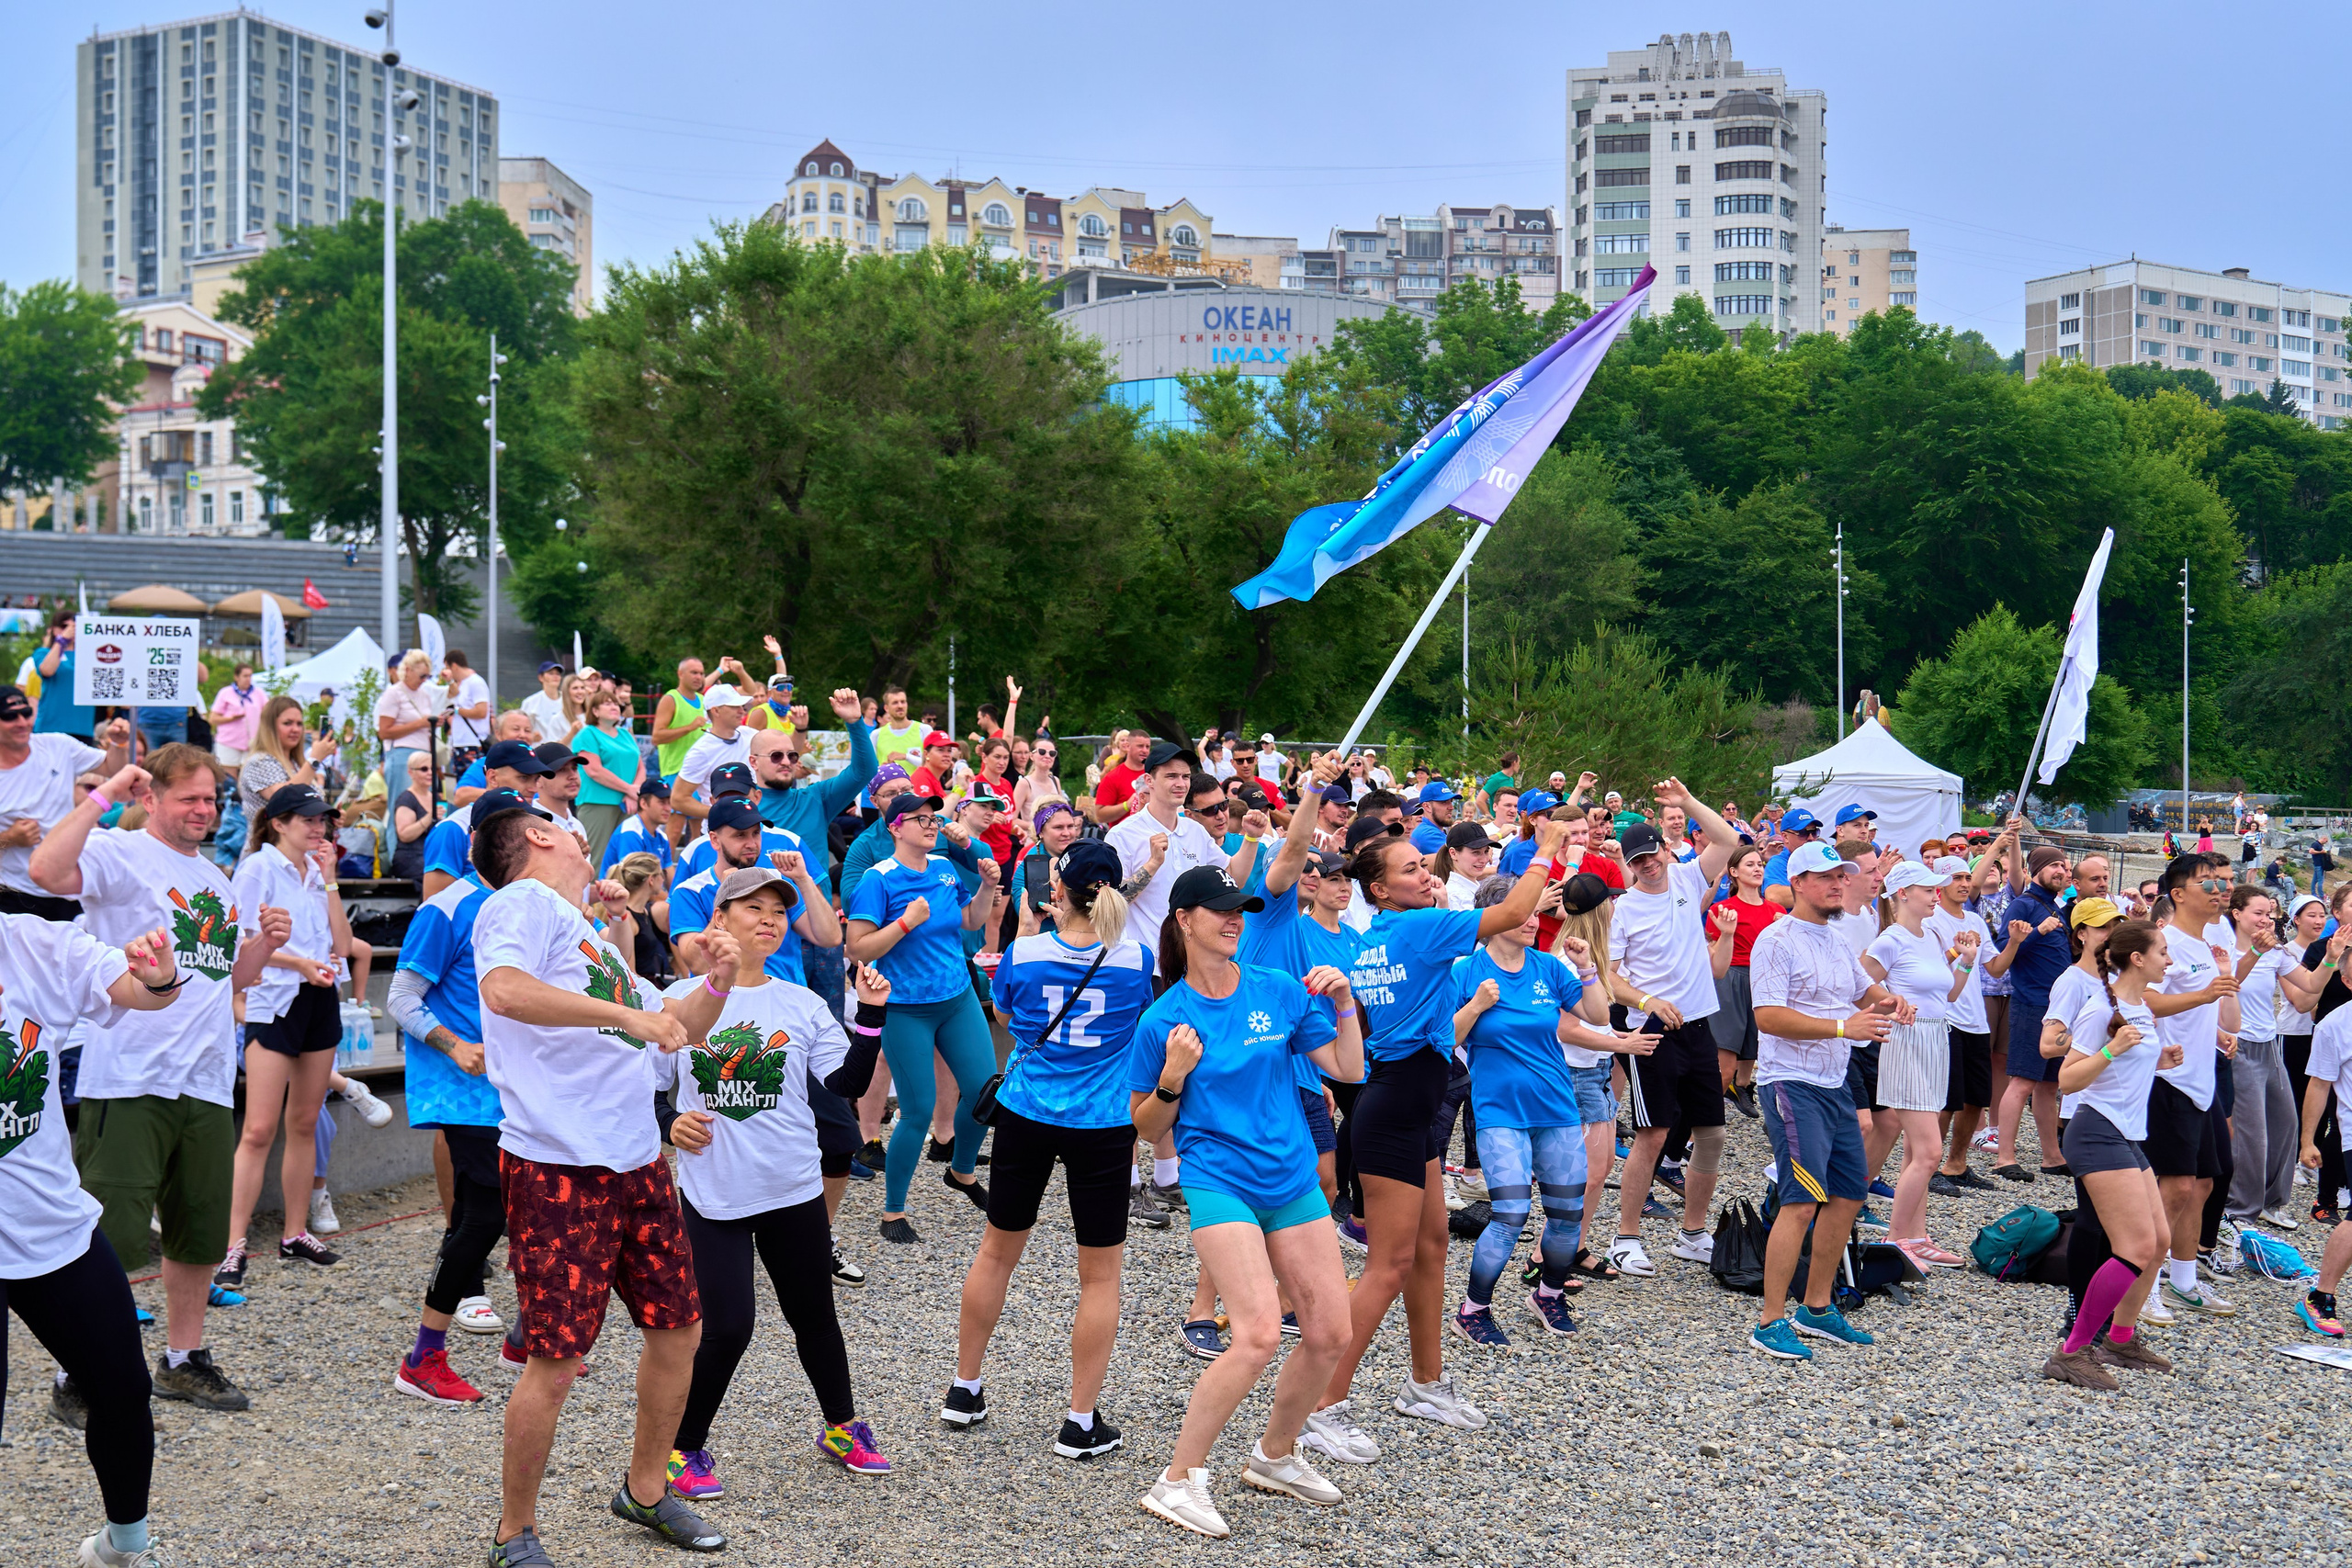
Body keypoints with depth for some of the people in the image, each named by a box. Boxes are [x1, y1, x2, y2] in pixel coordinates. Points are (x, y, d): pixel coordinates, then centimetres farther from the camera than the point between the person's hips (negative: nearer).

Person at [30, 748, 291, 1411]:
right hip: (130, 1082, -7)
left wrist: (264, 941, 8)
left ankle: (183, 1359, 28)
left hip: (207, 1081, 7)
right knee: (111, 1236, -7)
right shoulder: (119, 853, -4)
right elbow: (48, 871, -26)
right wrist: (103, 795, -21)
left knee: (201, 1234, 14)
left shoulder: (215, 879, 19)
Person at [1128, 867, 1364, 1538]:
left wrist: (1343, 1003, -7)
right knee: (1260, 1333, -20)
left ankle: (1275, 1456, 29)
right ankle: (1179, 1481, -10)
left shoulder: (1280, 992, 3)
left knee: (1330, 1333, 5)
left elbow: (1347, 1068, 7)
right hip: (1218, 1182, -5)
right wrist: (1173, 1078, -16)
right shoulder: (1165, 1018, -5)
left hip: (1292, 1180, 5)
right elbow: (1148, 1128, 2)